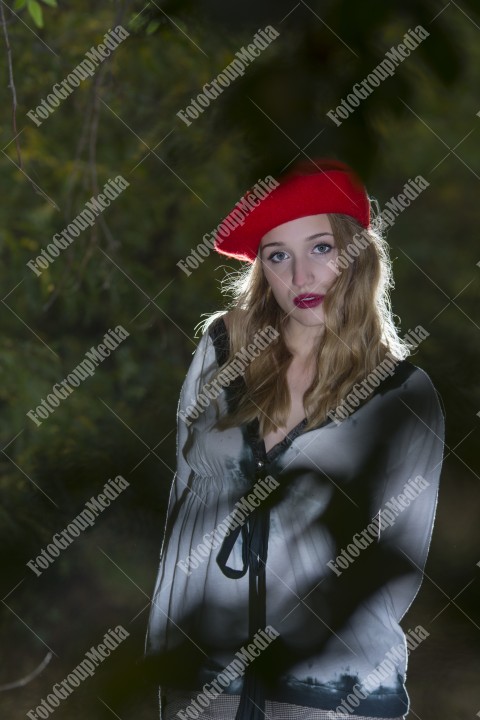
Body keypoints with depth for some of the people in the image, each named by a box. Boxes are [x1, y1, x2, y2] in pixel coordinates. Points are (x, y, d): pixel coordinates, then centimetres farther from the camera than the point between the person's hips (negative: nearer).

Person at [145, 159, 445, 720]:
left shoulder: (404, 394, -6)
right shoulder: (223, 346, 1)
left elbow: (399, 562, -2)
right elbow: (184, 489, 8)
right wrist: (162, 642, 5)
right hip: (198, 670, 2)